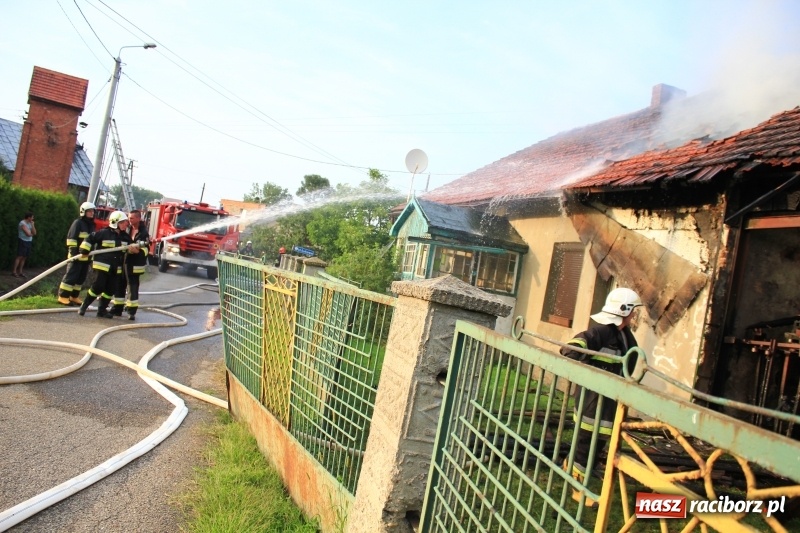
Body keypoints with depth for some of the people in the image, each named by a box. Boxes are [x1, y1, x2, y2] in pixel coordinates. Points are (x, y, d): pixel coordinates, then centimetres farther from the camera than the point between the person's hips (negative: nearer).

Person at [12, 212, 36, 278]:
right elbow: (28, 234, -21)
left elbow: (34, 233, 6)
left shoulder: (30, 223, 12)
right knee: (19, 257, -9)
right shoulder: (22, 223, -14)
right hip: (23, 242, -8)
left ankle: (20, 272, 10)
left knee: (24, 257, 7)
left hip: (29, 242, 8)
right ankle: (14, 272, -6)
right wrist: (31, 234, 2)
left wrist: (32, 225, -3)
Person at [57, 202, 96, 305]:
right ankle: (63, 297, -3)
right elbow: (71, 238, -15)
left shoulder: (92, 225, 17)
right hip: (77, 255, -8)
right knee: (71, 276, -7)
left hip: (86, 256, 8)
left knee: (81, 277, 10)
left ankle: (74, 297, 18)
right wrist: (73, 252, -21)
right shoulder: (78, 223, -8)